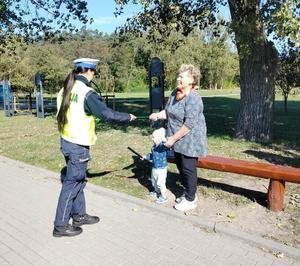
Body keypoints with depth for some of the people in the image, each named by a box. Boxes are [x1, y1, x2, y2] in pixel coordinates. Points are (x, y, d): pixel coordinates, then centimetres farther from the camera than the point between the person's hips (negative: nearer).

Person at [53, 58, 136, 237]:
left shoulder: (65, 90, 6)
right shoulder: (87, 93, -18)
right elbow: (107, 114, -20)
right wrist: (128, 117, -7)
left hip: (66, 140, 8)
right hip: (78, 146, -8)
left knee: (78, 180, 19)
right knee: (72, 183, 3)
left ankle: (79, 215, 33)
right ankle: (61, 225, 16)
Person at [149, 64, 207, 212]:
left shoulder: (193, 99, -21)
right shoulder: (175, 93, 6)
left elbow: (189, 124, -25)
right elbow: (168, 111, 10)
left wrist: (173, 138, -21)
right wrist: (158, 115, -11)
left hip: (190, 141, -8)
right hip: (178, 140, 9)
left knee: (188, 169, 3)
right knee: (181, 167, 18)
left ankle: (190, 200, 20)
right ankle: (188, 193, 37)